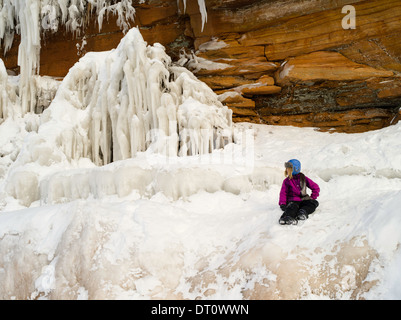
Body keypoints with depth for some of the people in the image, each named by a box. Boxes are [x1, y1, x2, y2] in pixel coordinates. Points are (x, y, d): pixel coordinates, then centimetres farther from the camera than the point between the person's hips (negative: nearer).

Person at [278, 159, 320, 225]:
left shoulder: (303, 178, 11)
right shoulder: (286, 181, 10)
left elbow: (316, 188, 13)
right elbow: (283, 193, 0)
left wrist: (312, 198, 2)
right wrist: (282, 203, -15)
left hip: (303, 200, 2)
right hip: (292, 200, -2)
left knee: (315, 202, -26)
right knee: (292, 207, -36)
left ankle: (303, 212, -51)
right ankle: (287, 217, -68)